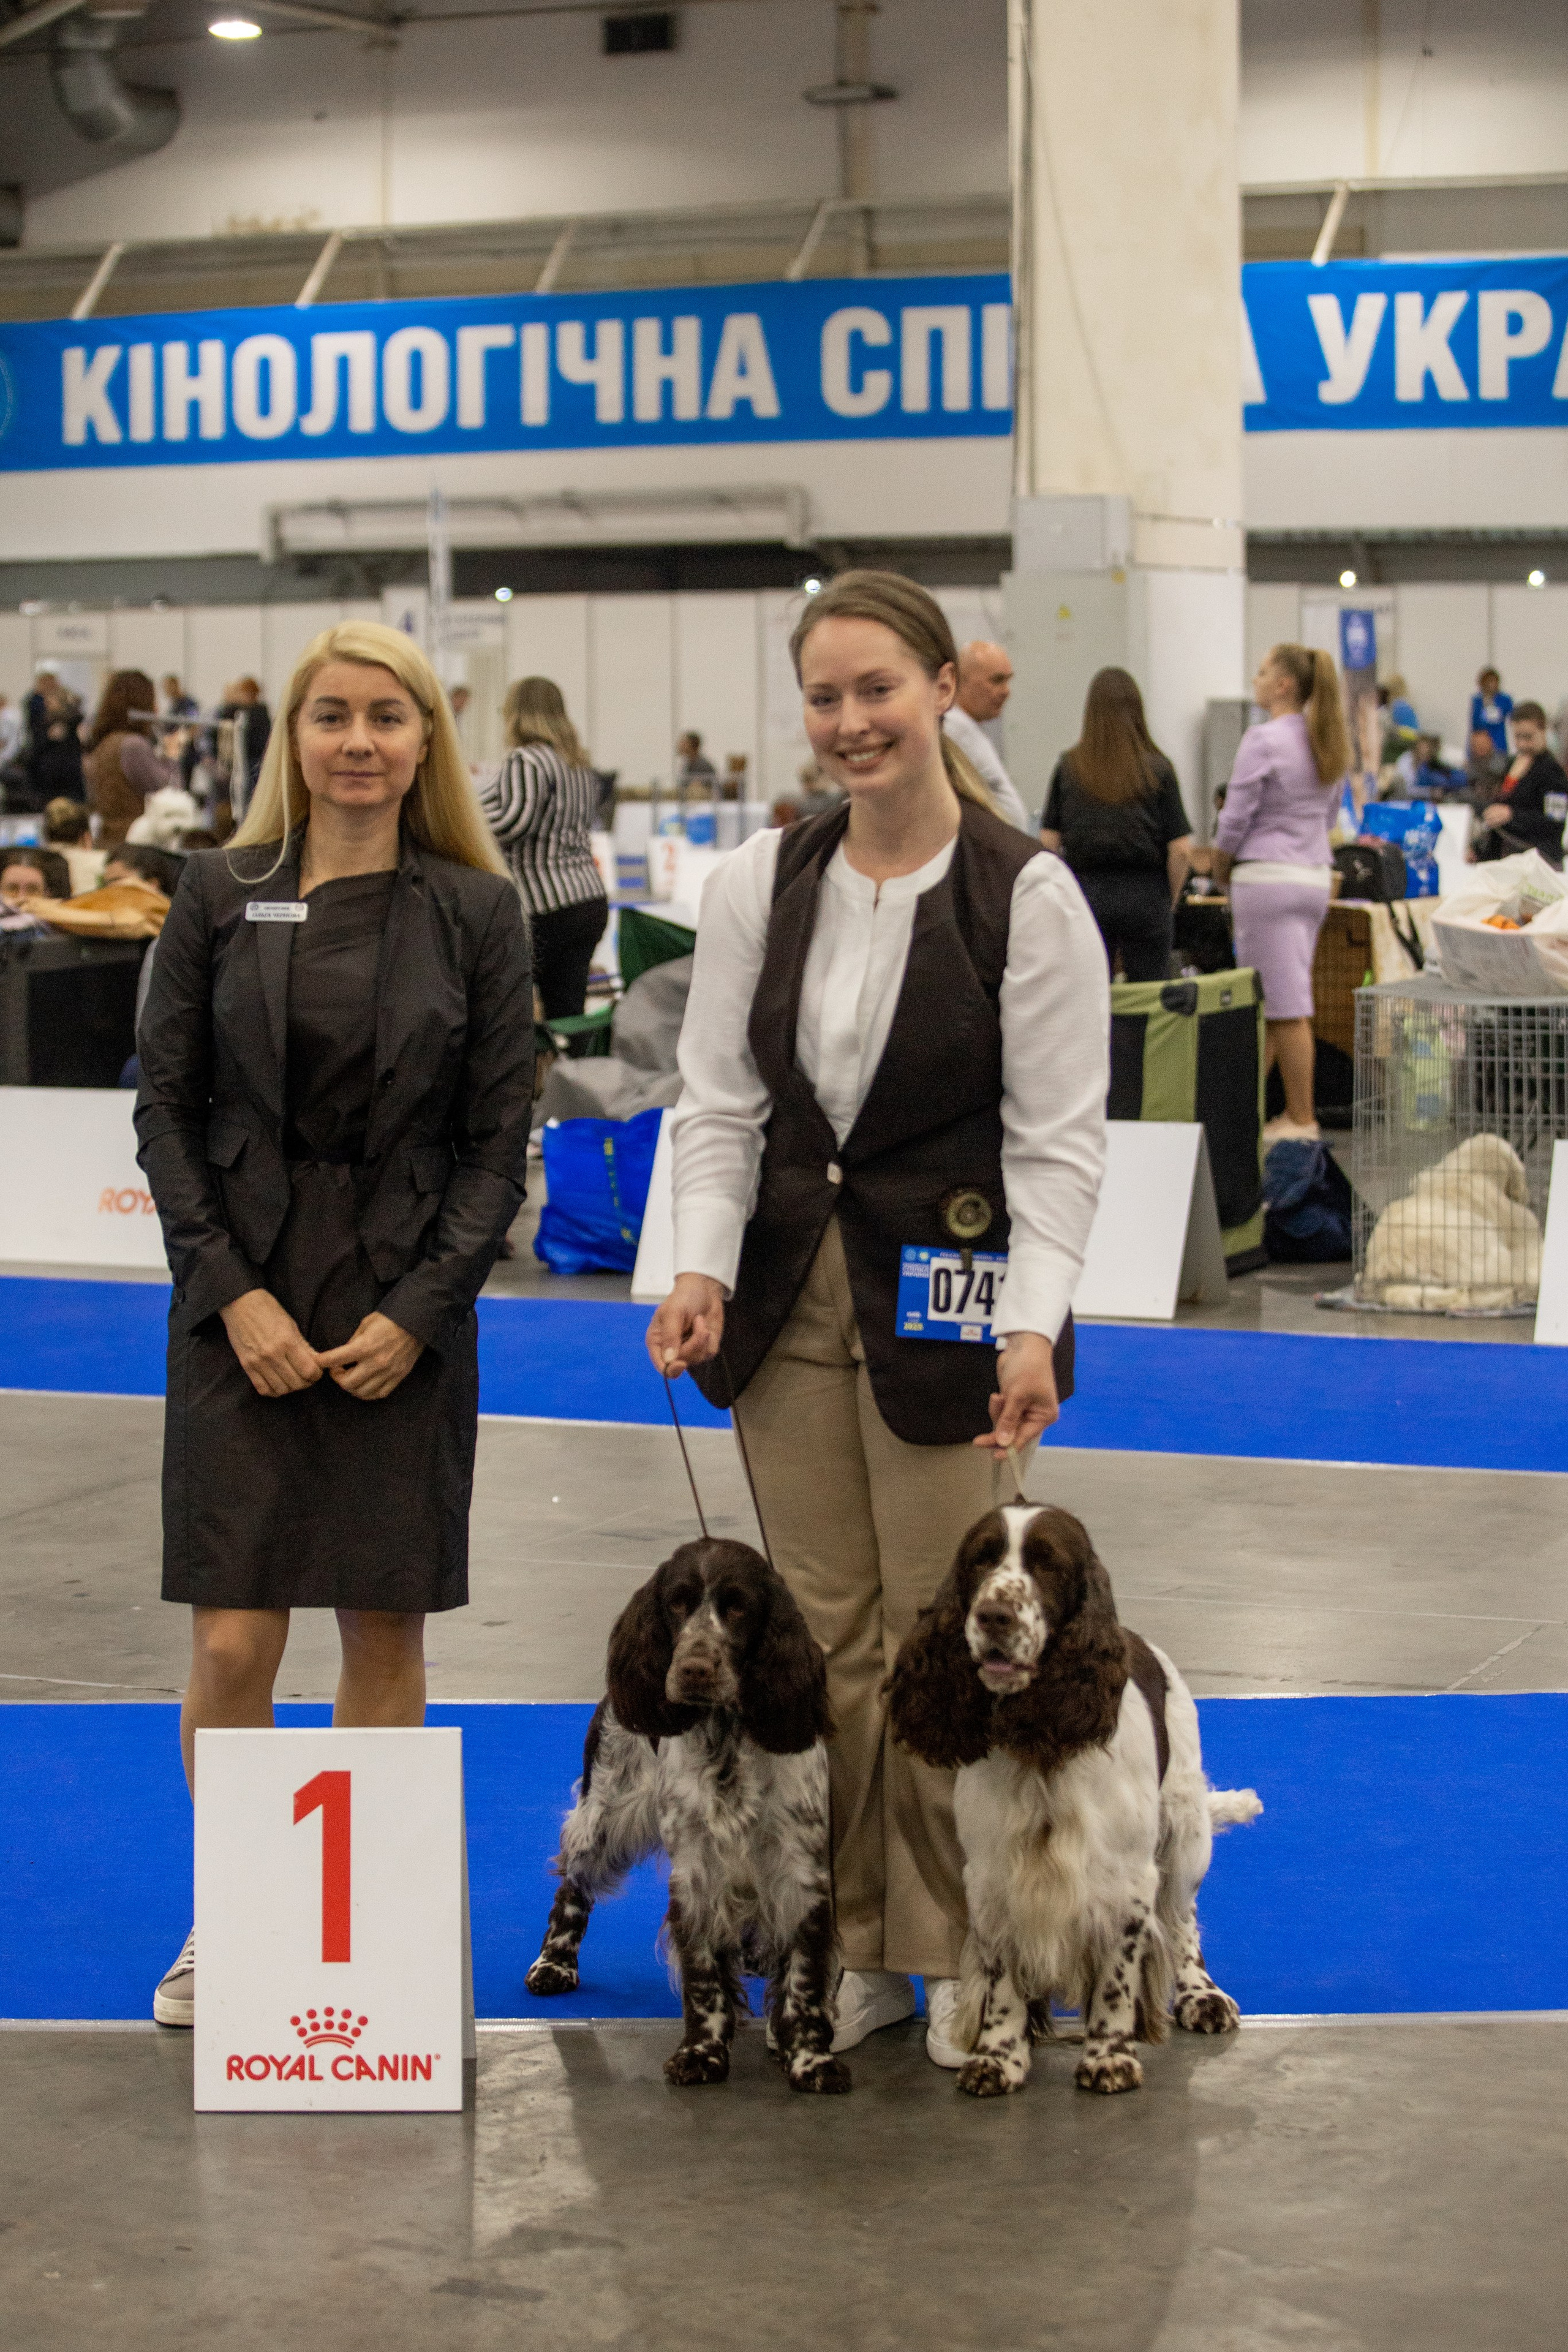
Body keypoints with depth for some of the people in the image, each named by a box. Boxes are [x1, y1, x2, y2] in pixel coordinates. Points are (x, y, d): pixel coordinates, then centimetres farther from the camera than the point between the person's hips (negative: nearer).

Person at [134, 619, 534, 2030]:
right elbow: (166, 1109, 2)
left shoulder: (476, 912, 1)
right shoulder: (220, 896, 2)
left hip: (408, 1317, 0)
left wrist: (415, 1314, -9)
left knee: (387, 1631, 7)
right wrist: (235, 1293, -9)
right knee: (233, 1639, -2)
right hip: (243, 1310, 0)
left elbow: (500, 1135, 1)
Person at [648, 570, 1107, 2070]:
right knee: (820, 1635, 8)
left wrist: (1033, 1324, -17)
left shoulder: (1026, 895, -7)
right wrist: (704, 1264, -9)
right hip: (792, 1300, 4)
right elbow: (721, 1102, 6)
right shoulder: (760, 883, 5)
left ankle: (954, 1958, 15)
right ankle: (851, 1950, 19)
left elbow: (1058, 1139, -8)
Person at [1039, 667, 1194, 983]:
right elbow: (1180, 849, -5)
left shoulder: (1069, 767, 0)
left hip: (1086, 894, 1)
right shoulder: (1158, 769, -2)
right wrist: (1169, 901, 9)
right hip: (1145, 896, -1)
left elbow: (1048, 841, 0)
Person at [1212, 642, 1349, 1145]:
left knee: (1287, 1006, -4)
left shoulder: (1263, 740, -13)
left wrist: (1221, 868, 5)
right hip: (1316, 875, 8)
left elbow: (1237, 816, -11)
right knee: (1261, 1000, 14)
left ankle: (1301, 1119, -1)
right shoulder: (1329, 744, 11)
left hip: (1268, 877, -8)